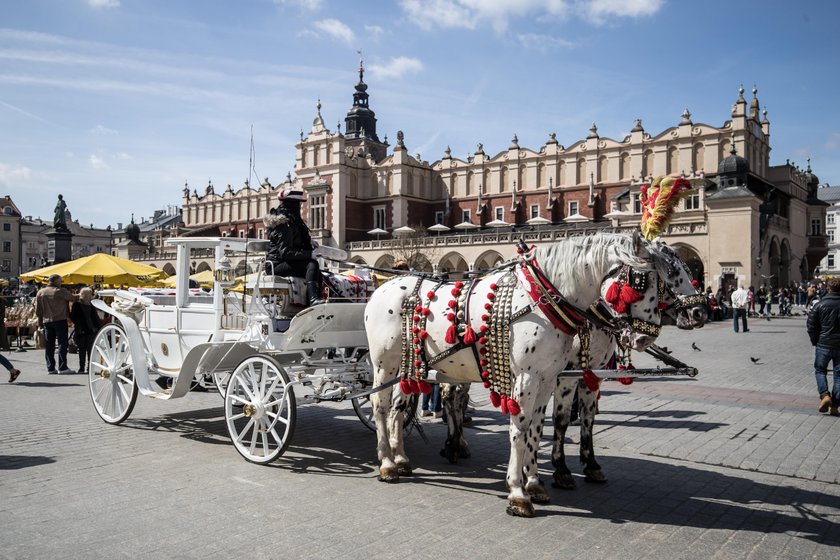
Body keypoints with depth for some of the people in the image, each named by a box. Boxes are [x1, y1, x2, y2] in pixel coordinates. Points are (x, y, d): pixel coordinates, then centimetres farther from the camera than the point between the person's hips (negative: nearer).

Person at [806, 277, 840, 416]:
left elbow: (811, 325, -4)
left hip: (823, 345, -1)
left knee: (820, 370, 16)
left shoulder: (820, 305, -6)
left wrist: (815, 341, 7)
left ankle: (825, 396, -5)